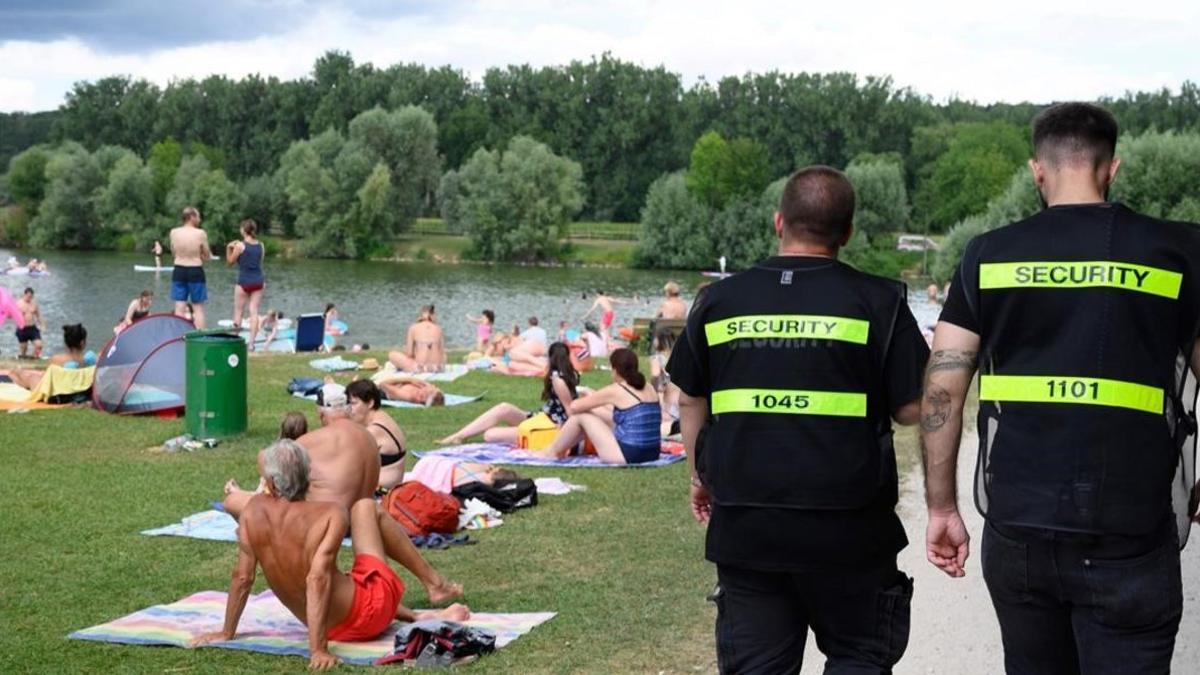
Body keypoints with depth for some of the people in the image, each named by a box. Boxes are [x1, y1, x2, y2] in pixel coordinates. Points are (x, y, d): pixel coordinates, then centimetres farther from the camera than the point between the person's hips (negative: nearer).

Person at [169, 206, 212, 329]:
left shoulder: (174, 232, -1)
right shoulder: (200, 233, -11)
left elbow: (173, 254, 10)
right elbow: (207, 256, -2)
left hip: (179, 270, 3)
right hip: (195, 271, -3)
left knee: (179, 308, 8)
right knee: (198, 308, 6)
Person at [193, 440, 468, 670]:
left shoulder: (254, 510, -10)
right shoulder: (331, 513, -20)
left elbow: (242, 576, -5)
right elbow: (318, 579, -30)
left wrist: (227, 633, 7)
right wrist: (318, 650, -32)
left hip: (335, 630, 4)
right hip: (368, 613, -4)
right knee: (365, 506, 17)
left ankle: (417, 616, 42)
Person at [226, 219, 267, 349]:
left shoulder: (240, 245, -9)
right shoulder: (260, 246, 5)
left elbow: (230, 262, 1)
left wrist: (229, 249, 6)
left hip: (244, 281, -4)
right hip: (258, 280, 4)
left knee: (238, 311, 6)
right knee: (254, 311, 3)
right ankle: (251, 342, 0)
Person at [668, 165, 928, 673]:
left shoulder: (720, 300, 2)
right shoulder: (877, 302, -7)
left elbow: (691, 402, 10)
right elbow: (911, 409, -7)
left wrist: (700, 477, 24)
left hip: (744, 524, 3)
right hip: (847, 530, -2)